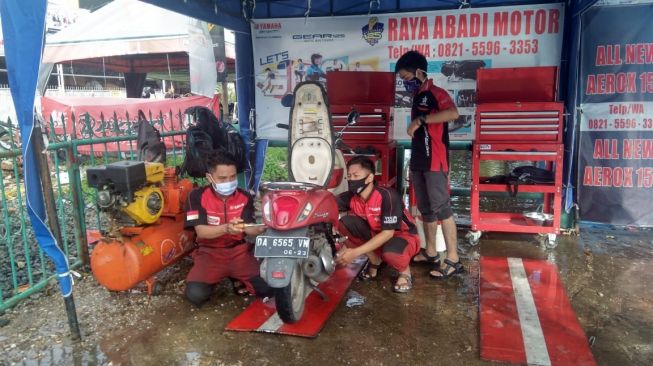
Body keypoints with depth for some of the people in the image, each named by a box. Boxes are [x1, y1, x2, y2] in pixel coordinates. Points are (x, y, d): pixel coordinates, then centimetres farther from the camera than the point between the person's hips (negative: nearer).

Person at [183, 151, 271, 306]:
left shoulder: (245, 197, -2)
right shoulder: (197, 196, -9)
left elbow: (248, 229, -9)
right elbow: (201, 231, -17)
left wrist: (260, 229, -34)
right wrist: (226, 228, -38)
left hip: (239, 250, 1)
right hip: (210, 252, -1)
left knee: (267, 288, -18)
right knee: (195, 294, -26)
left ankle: (237, 277, 13)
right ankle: (215, 278, 9)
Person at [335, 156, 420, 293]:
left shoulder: (387, 196, -30)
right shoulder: (351, 196, -14)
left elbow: (388, 233, -31)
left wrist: (355, 252, -37)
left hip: (404, 235, -5)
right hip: (377, 234, 6)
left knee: (390, 253, -41)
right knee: (344, 223, -18)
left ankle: (404, 271, -2)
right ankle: (375, 260, 3)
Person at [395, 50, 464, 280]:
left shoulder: (436, 93, -10)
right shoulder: (417, 97, 17)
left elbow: (453, 113, -31)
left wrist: (420, 119, -28)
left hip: (435, 162, -9)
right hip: (418, 162, 9)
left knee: (441, 209, -9)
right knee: (426, 209, 13)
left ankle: (453, 260, -4)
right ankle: (430, 252, 24)